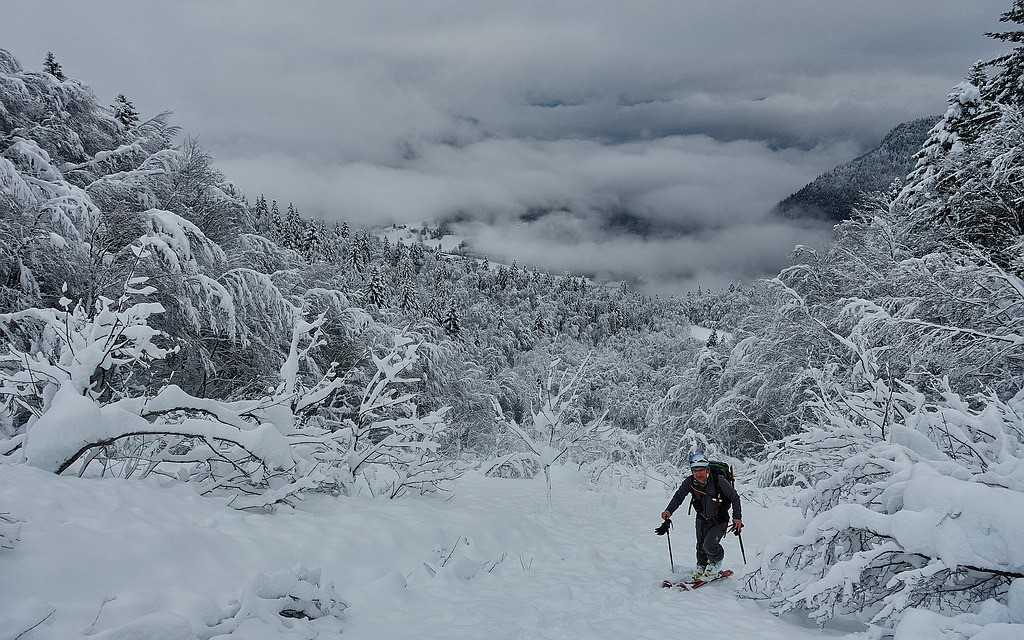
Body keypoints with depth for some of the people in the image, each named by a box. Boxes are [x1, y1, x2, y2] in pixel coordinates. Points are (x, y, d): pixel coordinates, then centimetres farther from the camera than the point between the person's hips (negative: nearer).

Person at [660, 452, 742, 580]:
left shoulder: (718, 481, -26)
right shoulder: (690, 482, -16)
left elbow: (734, 497, -12)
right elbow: (679, 496, -2)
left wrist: (737, 517, -13)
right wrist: (669, 510, -16)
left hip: (720, 520, -4)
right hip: (702, 519, 4)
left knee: (709, 545, -18)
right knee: (701, 546, 9)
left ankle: (716, 562, 16)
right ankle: (701, 566, 41)